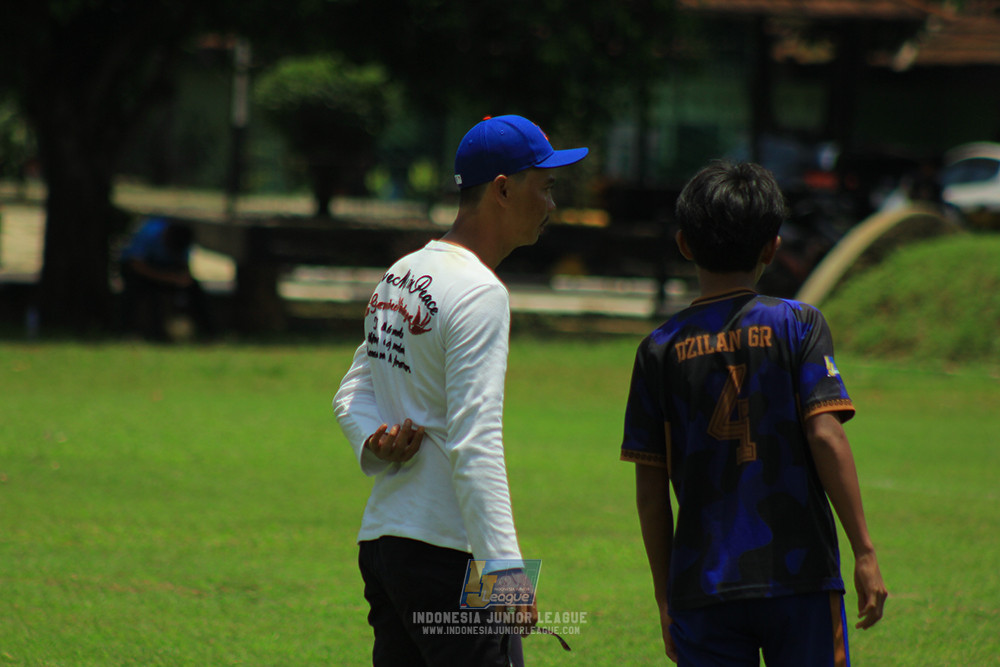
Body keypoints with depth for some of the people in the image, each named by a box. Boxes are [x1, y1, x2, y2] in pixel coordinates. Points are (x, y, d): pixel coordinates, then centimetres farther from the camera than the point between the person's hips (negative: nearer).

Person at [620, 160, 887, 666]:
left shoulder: (661, 348, 5)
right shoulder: (797, 324, 0)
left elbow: (650, 488, 5)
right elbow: (825, 437, -9)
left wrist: (664, 596, 13)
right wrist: (864, 552, -6)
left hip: (702, 588, 2)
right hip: (801, 580, -1)